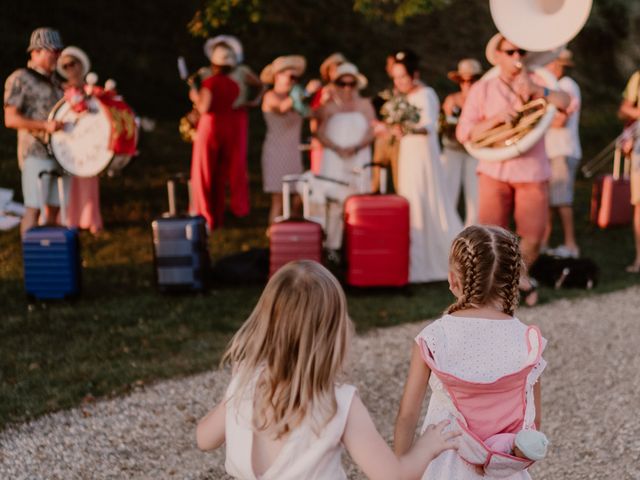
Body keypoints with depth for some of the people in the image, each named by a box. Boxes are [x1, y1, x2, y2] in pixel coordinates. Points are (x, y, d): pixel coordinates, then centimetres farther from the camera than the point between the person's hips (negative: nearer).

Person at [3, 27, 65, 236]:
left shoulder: (53, 81, 18)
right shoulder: (20, 79, -5)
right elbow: (11, 119, -12)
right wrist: (45, 125, -22)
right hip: (35, 153, -7)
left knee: (53, 207, 9)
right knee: (34, 208, -10)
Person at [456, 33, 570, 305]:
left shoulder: (538, 82, 5)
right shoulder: (482, 89, 2)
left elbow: (566, 102, -15)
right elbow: (463, 134, -5)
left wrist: (536, 91, -30)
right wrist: (495, 119, -18)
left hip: (533, 172, 1)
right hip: (495, 172, -1)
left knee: (532, 237, 0)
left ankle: (519, 275, 31)